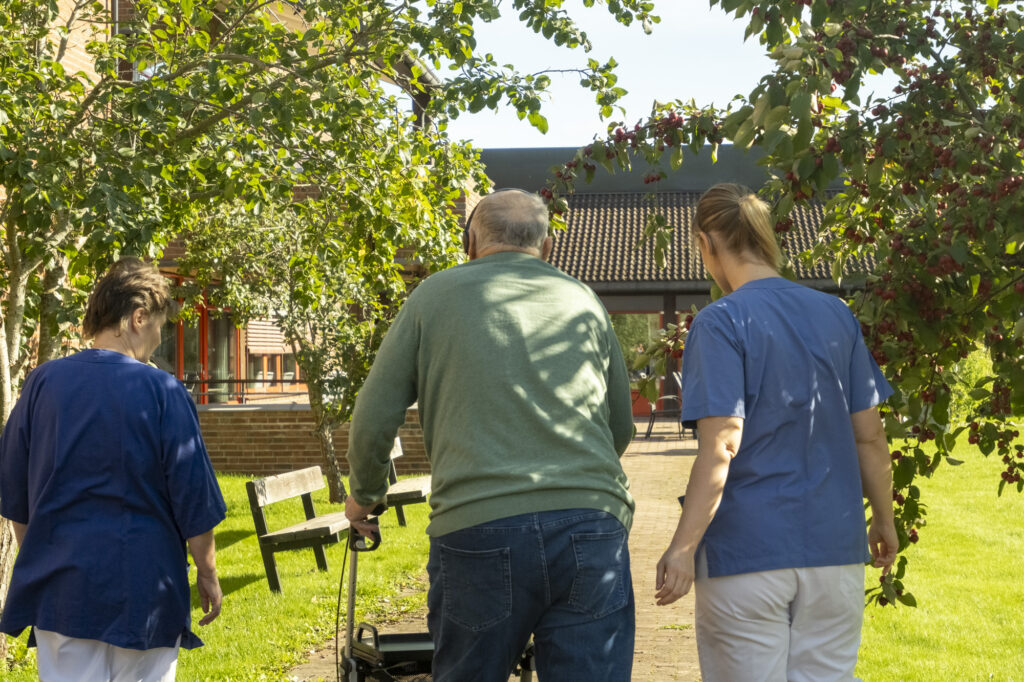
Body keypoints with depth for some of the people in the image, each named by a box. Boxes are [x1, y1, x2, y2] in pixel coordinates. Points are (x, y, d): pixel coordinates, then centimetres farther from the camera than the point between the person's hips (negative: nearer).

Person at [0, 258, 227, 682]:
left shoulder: (43, 383, -1)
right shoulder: (162, 392, -11)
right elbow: (194, 497, -8)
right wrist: (207, 573, 4)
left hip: (60, 583, 3)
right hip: (142, 586, -3)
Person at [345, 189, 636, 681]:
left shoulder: (436, 294, 10)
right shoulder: (582, 300, 18)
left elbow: (374, 419, 9)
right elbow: (621, 428, 24)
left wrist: (364, 494, 27)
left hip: (479, 529, -2)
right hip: (592, 529, 2)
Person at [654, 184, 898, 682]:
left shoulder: (720, 323, -9)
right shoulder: (836, 315, 7)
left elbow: (721, 445, -18)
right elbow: (870, 438, 8)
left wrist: (683, 547, -19)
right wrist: (884, 520, 20)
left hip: (747, 553, -5)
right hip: (835, 549, 5)